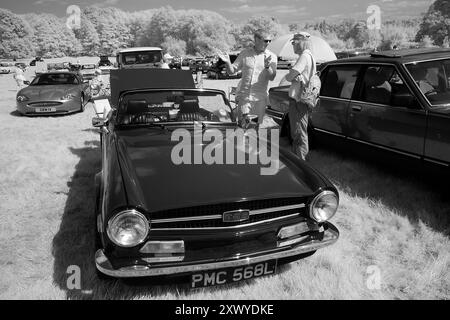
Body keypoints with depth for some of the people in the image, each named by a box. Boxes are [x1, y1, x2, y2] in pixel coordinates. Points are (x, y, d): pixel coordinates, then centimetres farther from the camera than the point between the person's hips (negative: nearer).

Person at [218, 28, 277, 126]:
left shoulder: (272, 56, 2)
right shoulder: (245, 53, 5)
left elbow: (272, 77, -7)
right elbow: (231, 71, 6)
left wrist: (267, 66, -26)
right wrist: (228, 62, -15)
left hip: (260, 97, 0)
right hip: (243, 95, 0)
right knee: (243, 124, -6)